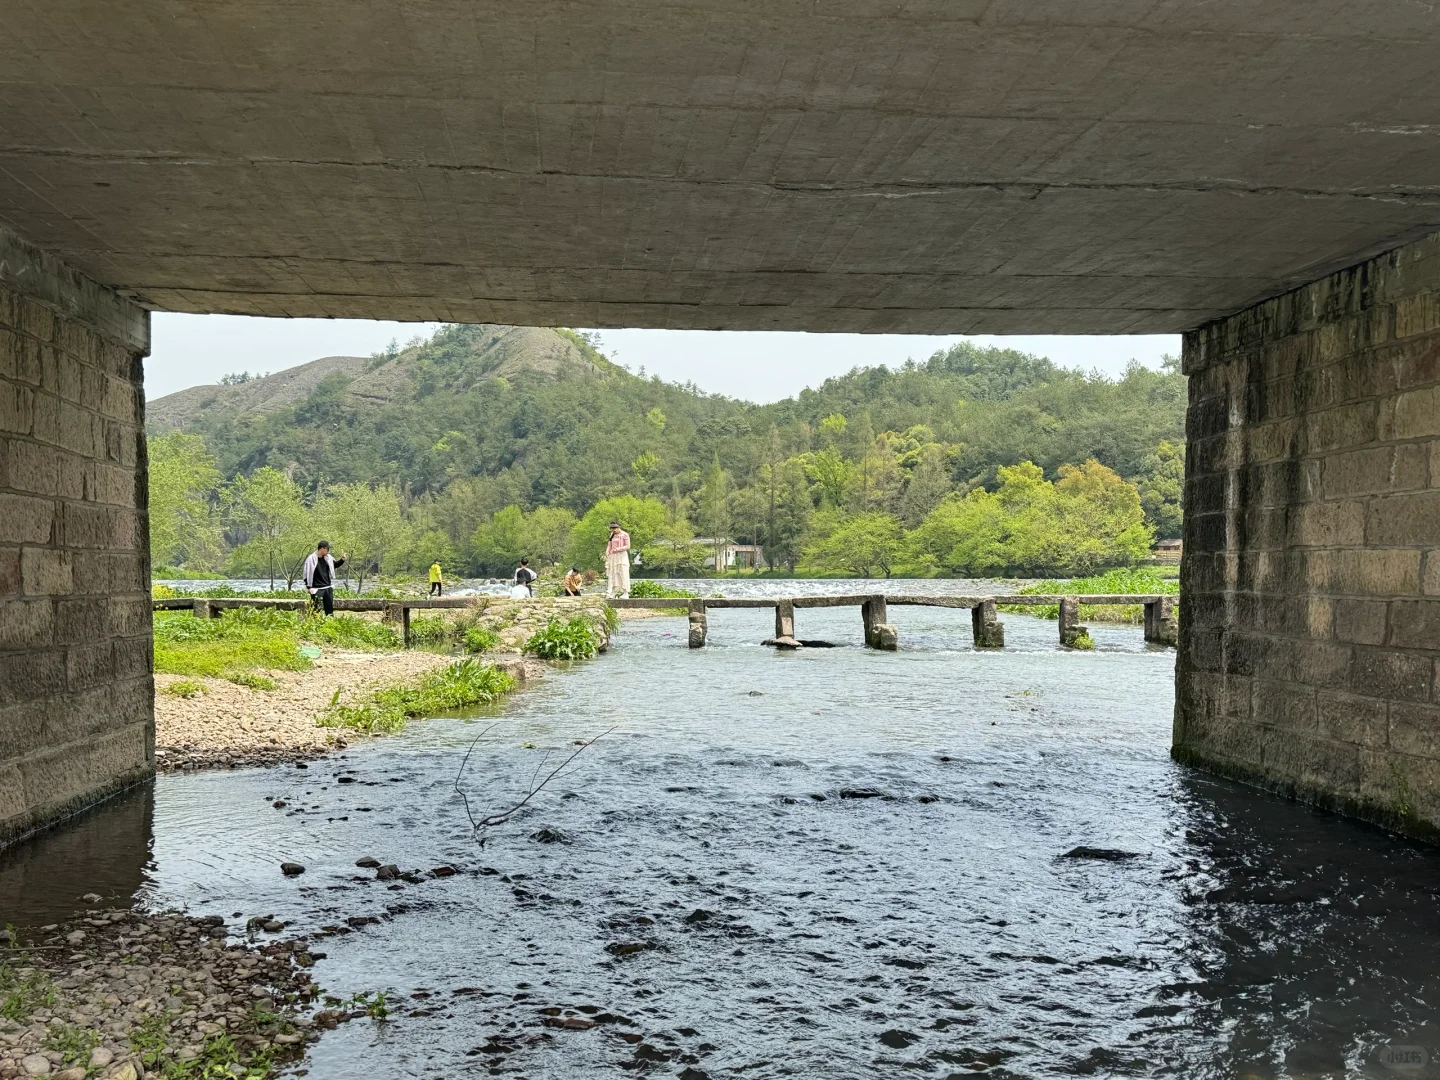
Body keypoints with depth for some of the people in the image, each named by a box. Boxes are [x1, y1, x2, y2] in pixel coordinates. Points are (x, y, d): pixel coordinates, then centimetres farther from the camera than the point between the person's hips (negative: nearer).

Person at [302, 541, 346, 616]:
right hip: (317, 589, -6)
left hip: (328, 588, 6)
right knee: (317, 609, -4)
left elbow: (335, 564, 24)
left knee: (330, 608, 10)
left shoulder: (328, 558, 6)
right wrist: (309, 587, -14)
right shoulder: (311, 559, -12)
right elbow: (307, 574, -11)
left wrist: (342, 560, 4)